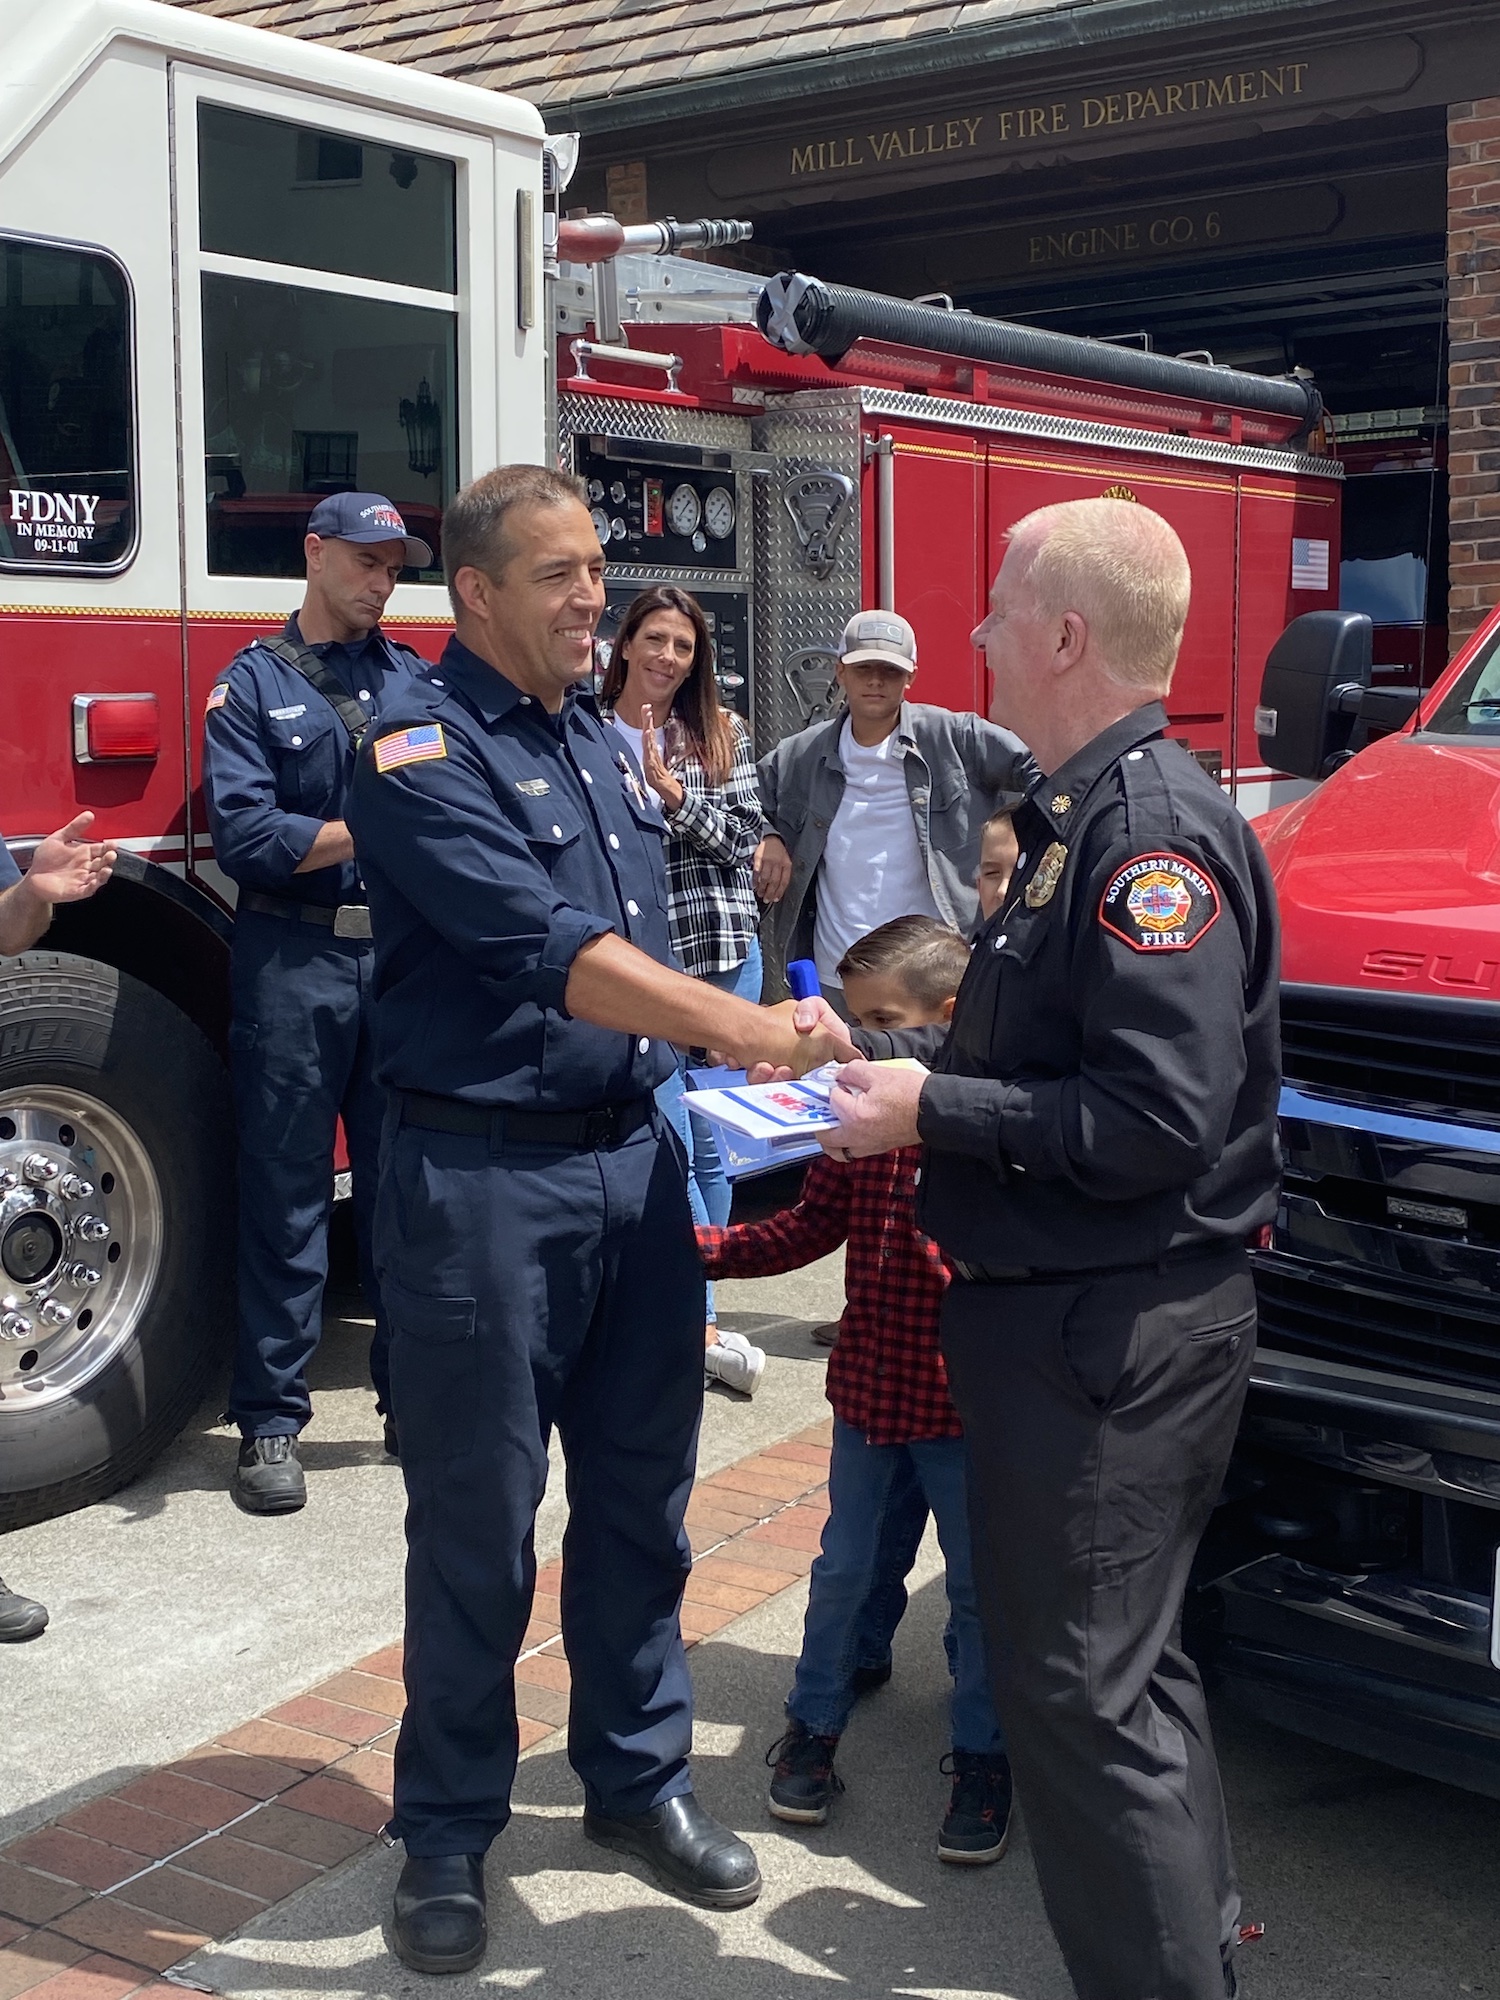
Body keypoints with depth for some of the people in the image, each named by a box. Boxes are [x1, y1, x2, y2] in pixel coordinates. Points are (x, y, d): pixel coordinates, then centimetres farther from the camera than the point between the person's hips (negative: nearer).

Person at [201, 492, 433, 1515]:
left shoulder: (417, 679, 13)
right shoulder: (253, 682, 1)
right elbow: (245, 835, -10)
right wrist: (376, 829, -8)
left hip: (404, 959, 3)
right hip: (295, 962, -3)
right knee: (286, 1199, 2)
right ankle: (271, 1420, 11)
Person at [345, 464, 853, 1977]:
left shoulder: (598, 741, 14)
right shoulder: (423, 753, -12)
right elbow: (550, 951, -23)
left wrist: (724, 1063, 8)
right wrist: (742, 1028, -26)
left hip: (634, 1163, 7)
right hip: (483, 1182, -7)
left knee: (639, 1496, 14)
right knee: (478, 1525, 4)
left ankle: (638, 1776, 31)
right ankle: (448, 1831, 21)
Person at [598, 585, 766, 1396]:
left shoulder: (723, 735, 7)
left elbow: (742, 836, -3)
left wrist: (672, 792, -13)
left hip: (725, 955, 3)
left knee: (712, 1145, 8)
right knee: (670, 1145, -5)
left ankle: (682, 1308, 21)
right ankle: (703, 1323, 0)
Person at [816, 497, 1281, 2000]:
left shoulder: (1154, 832, -19)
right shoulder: (1079, 817, 14)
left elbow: (1155, 1120, -26)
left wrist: (933, 1113, -19)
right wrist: (886, 1072, 10)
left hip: (1112, 1338, -11)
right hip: (1068, 1313, 11)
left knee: (1087, 1695, -3)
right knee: (1127, 1668, 21)